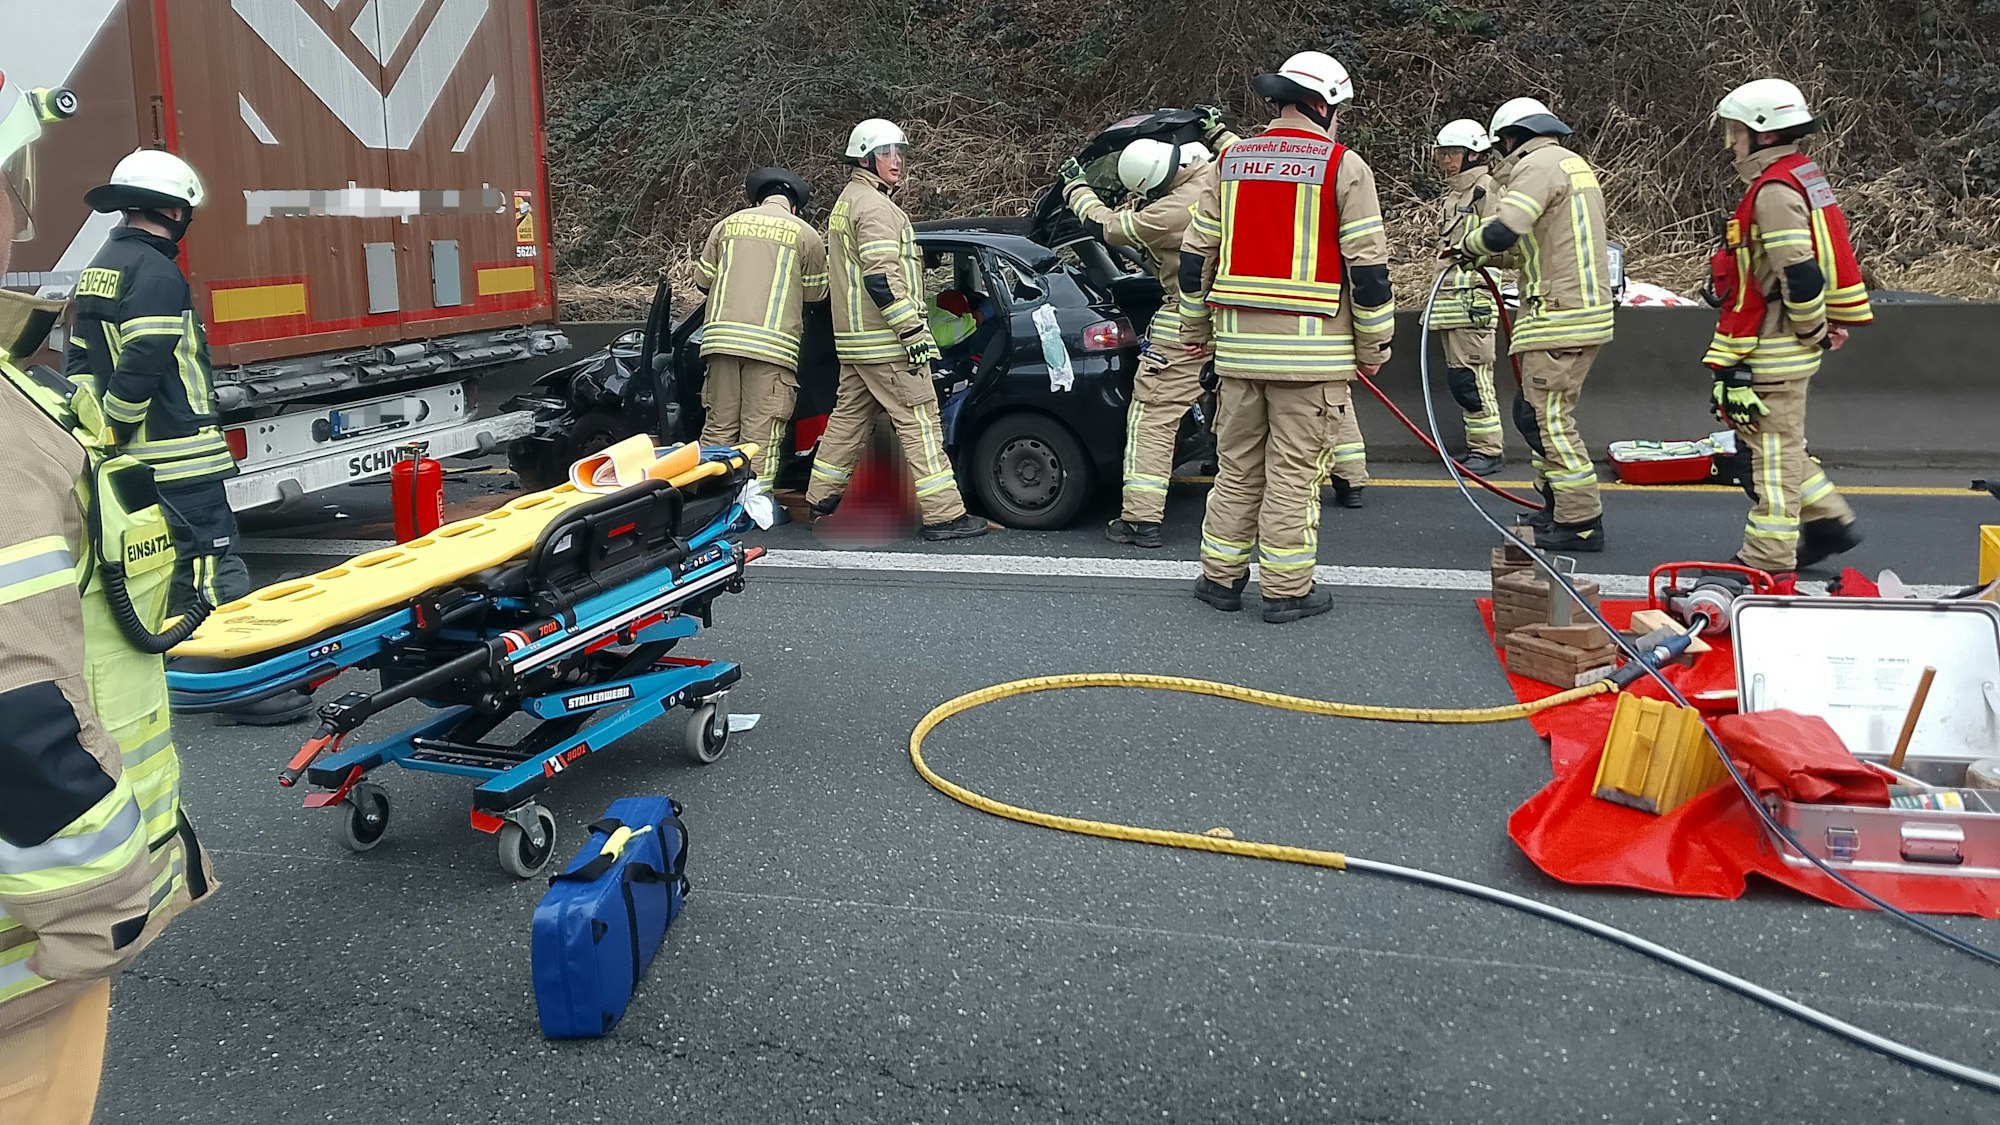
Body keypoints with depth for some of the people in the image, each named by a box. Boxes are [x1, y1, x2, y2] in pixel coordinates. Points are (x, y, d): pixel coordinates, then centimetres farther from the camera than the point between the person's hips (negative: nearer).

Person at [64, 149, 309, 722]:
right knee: (215, 566, -8)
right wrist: (116, 429, -13)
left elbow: (78, 364, 20)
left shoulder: (97, 271, 18)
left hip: (130, 458, 10)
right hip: (177, 455, -10)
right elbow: (140, 367, -22)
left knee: (171, 568, 17)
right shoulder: (157, 272, -13)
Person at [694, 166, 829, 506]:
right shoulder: (806, 235, 5)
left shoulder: (728, 224, 13)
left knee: (719, 425, 10)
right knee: (761, 429, -1)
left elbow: (703, 279, 17)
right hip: (772, 342, -3)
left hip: (722, 335, 3)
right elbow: (816, 293, 10)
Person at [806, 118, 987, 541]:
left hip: (854, 339, 10)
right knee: (918, 422, -9)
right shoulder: (874, 206, -13)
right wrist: (912, 331, -23)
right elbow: (881, 278, -22)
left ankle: (820, 499, 21)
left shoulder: (845, 204, 21)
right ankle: (943, 514, -10)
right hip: (886, 341, -10)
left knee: (849, 417, 16)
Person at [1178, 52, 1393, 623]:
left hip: (1237, 344, 5)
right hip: (1311, 350, -4)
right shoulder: (1342, 166, -4)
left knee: (1237, 464, 14)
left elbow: (1196, 253, 12)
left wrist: (1195, 330, 21)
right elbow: (1368, 265, -7)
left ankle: (1221, 576, 21)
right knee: (1294, 470, 2)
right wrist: (1373, 346, 2)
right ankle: (1288, 590, 9)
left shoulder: (1231, 161, 10)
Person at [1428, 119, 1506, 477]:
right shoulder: (1450, 196, 23)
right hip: (1449, 296, 9)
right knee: (1461, 375, 10)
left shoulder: (1487, 189, -5)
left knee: (1468, 374, -12)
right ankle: (1485, 443, 17)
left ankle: (1488, 449, -6)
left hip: (1473, 295, -9)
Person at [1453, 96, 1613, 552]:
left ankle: (1582, 522, -6)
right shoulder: (1574, 164, 24)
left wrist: (1468, 243, -2)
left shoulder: (1538, 164, -9)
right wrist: (1488, 256, 17)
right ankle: (1558, 506, 25)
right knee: (1534, 412, 17)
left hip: (1560, 314, -10)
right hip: (1587, 308, 10)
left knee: (1549, 416, -8)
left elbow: (1502, 232, -23)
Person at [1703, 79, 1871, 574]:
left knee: (1774, 448, -3)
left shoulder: (1775, 191, -18)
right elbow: (1812, 262, 19)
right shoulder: (1803, 177, 16)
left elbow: (1799, 273, -24)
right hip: (1783, 345, 10)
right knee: (1774, 443, 21)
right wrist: (1821, 325, 18)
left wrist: (1813, 329, -13)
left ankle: (1767, 559, 4)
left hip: (1775, 350, -10)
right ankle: (1829, 520, 27)